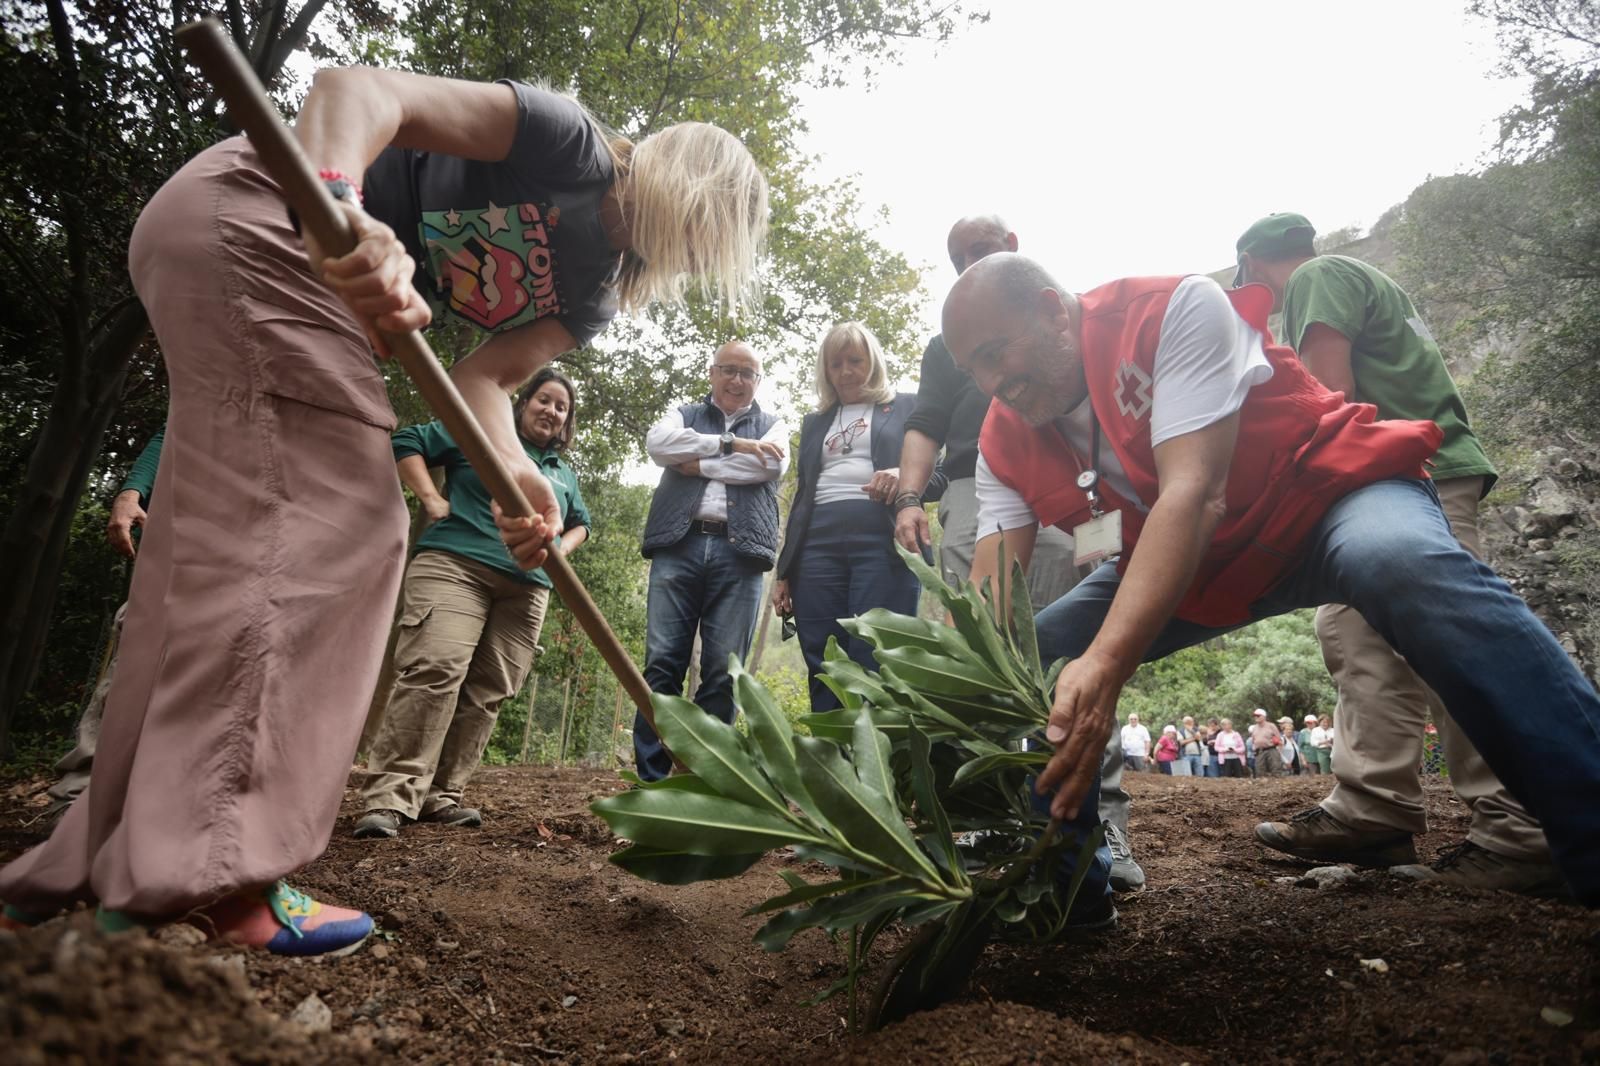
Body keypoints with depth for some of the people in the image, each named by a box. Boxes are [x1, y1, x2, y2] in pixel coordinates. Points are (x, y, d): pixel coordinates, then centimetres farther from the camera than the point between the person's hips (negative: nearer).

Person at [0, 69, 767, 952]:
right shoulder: (573, 145, -10)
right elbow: (357, 87, -19)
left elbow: (485, 377, -2)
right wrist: (336, 208, -39)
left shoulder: (590, 296, 11)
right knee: (314, 519, -20)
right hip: (255, 219, -9)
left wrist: (517, 474, -21)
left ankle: (102, 860, 8)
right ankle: (207, 878, -20)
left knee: (228, 539, 3)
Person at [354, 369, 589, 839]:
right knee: (435, 669, -22)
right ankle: (390, 796, -20)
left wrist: (561, 549, 16)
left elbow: (580, 522, 38)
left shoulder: (564, 474, 26)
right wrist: (431, 499, -5)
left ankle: (440, 795, 8)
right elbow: (407, 441, 7)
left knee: (488, 692, 0)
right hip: (455, 565, -6)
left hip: (526, 590, 6)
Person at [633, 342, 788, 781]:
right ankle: (651, 780, -2)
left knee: (724, 672, -3)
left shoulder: (771, 425, 21)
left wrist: (699, 463, 0)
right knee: (662, 663, -5)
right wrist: (730, 443, -4)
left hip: (739, 553, 0)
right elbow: (657, 442, 0)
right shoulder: (684, 415, 22)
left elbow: (771, 465, -2)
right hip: (679, 545, 1)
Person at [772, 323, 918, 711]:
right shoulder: (815, 422, 26)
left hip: (882, 541, -4)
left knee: (876, 667, -11)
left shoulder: (908, 407, 15)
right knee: (823, 671, -2)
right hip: (819, 545, 4)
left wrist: (905, 477, -17)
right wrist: (784, 570, 16)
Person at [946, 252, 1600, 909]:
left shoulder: (1175, 310, -24)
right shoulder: (1004, 447, -7)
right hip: (1178, 567, 5)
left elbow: (1195, 493, -35)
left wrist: (1105, 667, -49)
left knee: (1405, 564, -39)